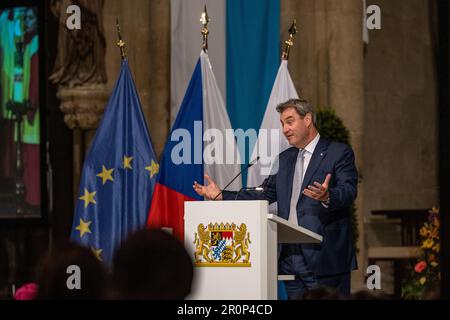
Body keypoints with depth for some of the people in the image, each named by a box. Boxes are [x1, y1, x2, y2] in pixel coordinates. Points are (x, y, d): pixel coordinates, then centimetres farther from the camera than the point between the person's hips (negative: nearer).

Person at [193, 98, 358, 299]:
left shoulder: (339, 153, -1)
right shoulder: (284, 159, 21)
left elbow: (348, 191, -14)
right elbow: (264, 195, 18)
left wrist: (327, 197, -36)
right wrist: (221, 196, 9)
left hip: (324, 258, -6)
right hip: (290, 258, 6)